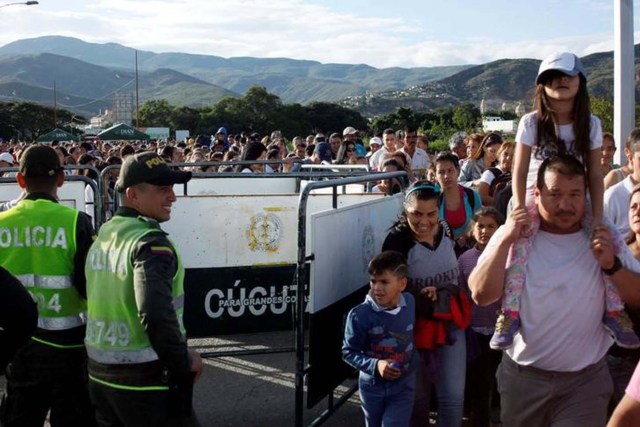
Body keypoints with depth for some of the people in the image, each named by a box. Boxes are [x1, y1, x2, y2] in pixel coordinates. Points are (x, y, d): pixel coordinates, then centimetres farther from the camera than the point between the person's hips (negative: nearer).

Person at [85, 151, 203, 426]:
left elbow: (103, 302, 12)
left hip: (99, 375, 8)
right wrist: (184, 362, -18)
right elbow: (156, 315, -31)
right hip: (147, 382, -8)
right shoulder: (150, 242, -18)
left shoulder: (102, 236, 7)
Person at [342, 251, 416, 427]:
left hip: (403, 387, 0)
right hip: (372, 387, 0)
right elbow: (348, 352, -13)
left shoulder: (410, 303, -10)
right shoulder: (360, 315, -21)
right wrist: (375, 365, -25)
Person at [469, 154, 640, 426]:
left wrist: (611, 265, -17)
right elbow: (481, 295, -12)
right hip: (522, 376, 1)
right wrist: (504, 240, -20)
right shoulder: (513, 236, -3)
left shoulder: (604, 238, -1)